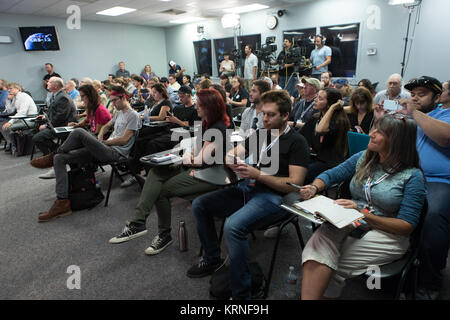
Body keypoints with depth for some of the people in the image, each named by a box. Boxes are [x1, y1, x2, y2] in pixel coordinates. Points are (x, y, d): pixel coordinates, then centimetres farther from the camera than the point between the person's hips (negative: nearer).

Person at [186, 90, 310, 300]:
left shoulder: (296, 142, -5)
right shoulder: (260, 134, 16)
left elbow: (295, 184, -13)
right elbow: (233, 154, 15)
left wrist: (258, 174, -21)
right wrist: (232, 160, -11)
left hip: (273, 196, -8)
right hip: (247, 188, 8)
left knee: (233, 226, -33)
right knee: (199, 204, 3)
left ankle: (241, 293, -15)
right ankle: (212, 259, 18)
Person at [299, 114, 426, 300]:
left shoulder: (412, 176, -5)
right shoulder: (363, 158, 9)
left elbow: (407, 226, -8)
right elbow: (330, 175, 13)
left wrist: (363, 214, -21)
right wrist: (314, 188, -11)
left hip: (386, 235, -3)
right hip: (348, 224, 3)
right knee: (318, 245, -30)